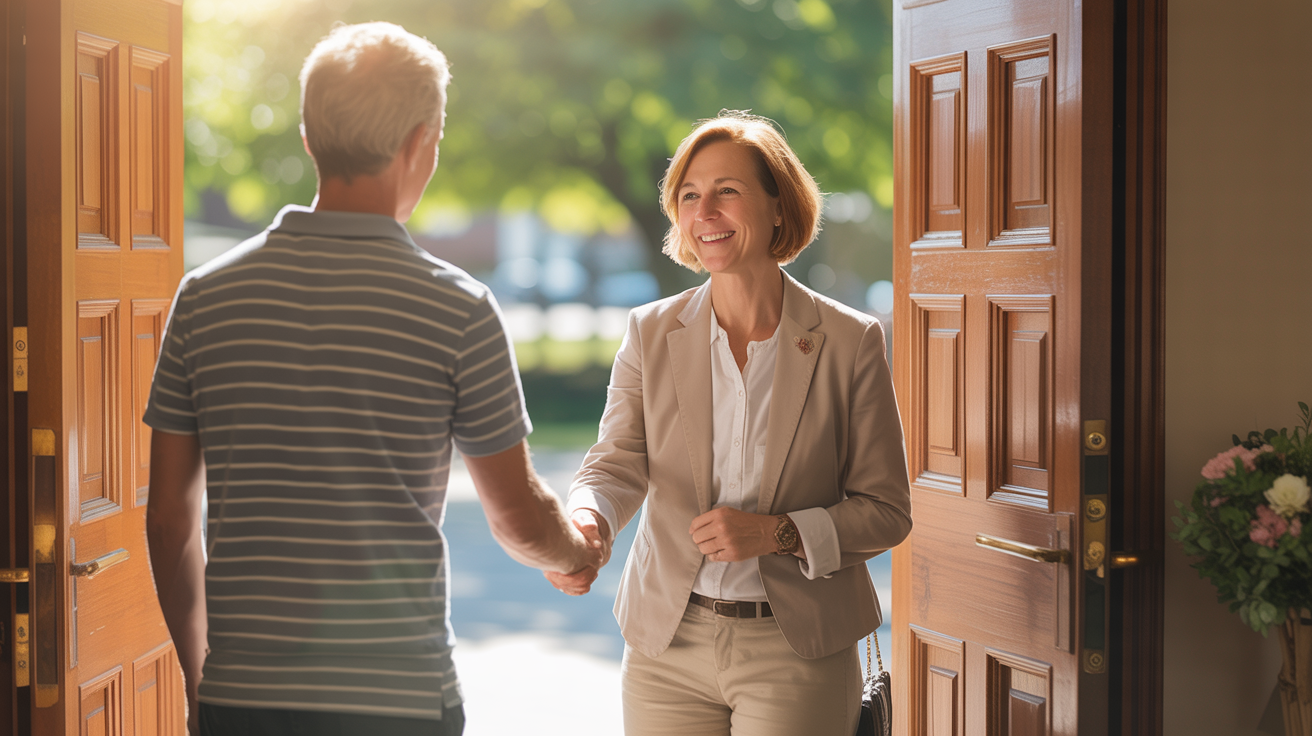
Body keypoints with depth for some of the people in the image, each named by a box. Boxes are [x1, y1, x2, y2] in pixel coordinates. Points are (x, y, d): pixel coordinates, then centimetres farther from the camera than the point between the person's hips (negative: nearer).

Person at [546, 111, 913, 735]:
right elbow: (618, 463, -8)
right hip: (668, 644, 2)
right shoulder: (651, 332, 3)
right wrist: (586, 521, -31)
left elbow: (886, 510, -2)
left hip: (797, 655, -2)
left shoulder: (849, 342, -4)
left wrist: (778, 533, -18)